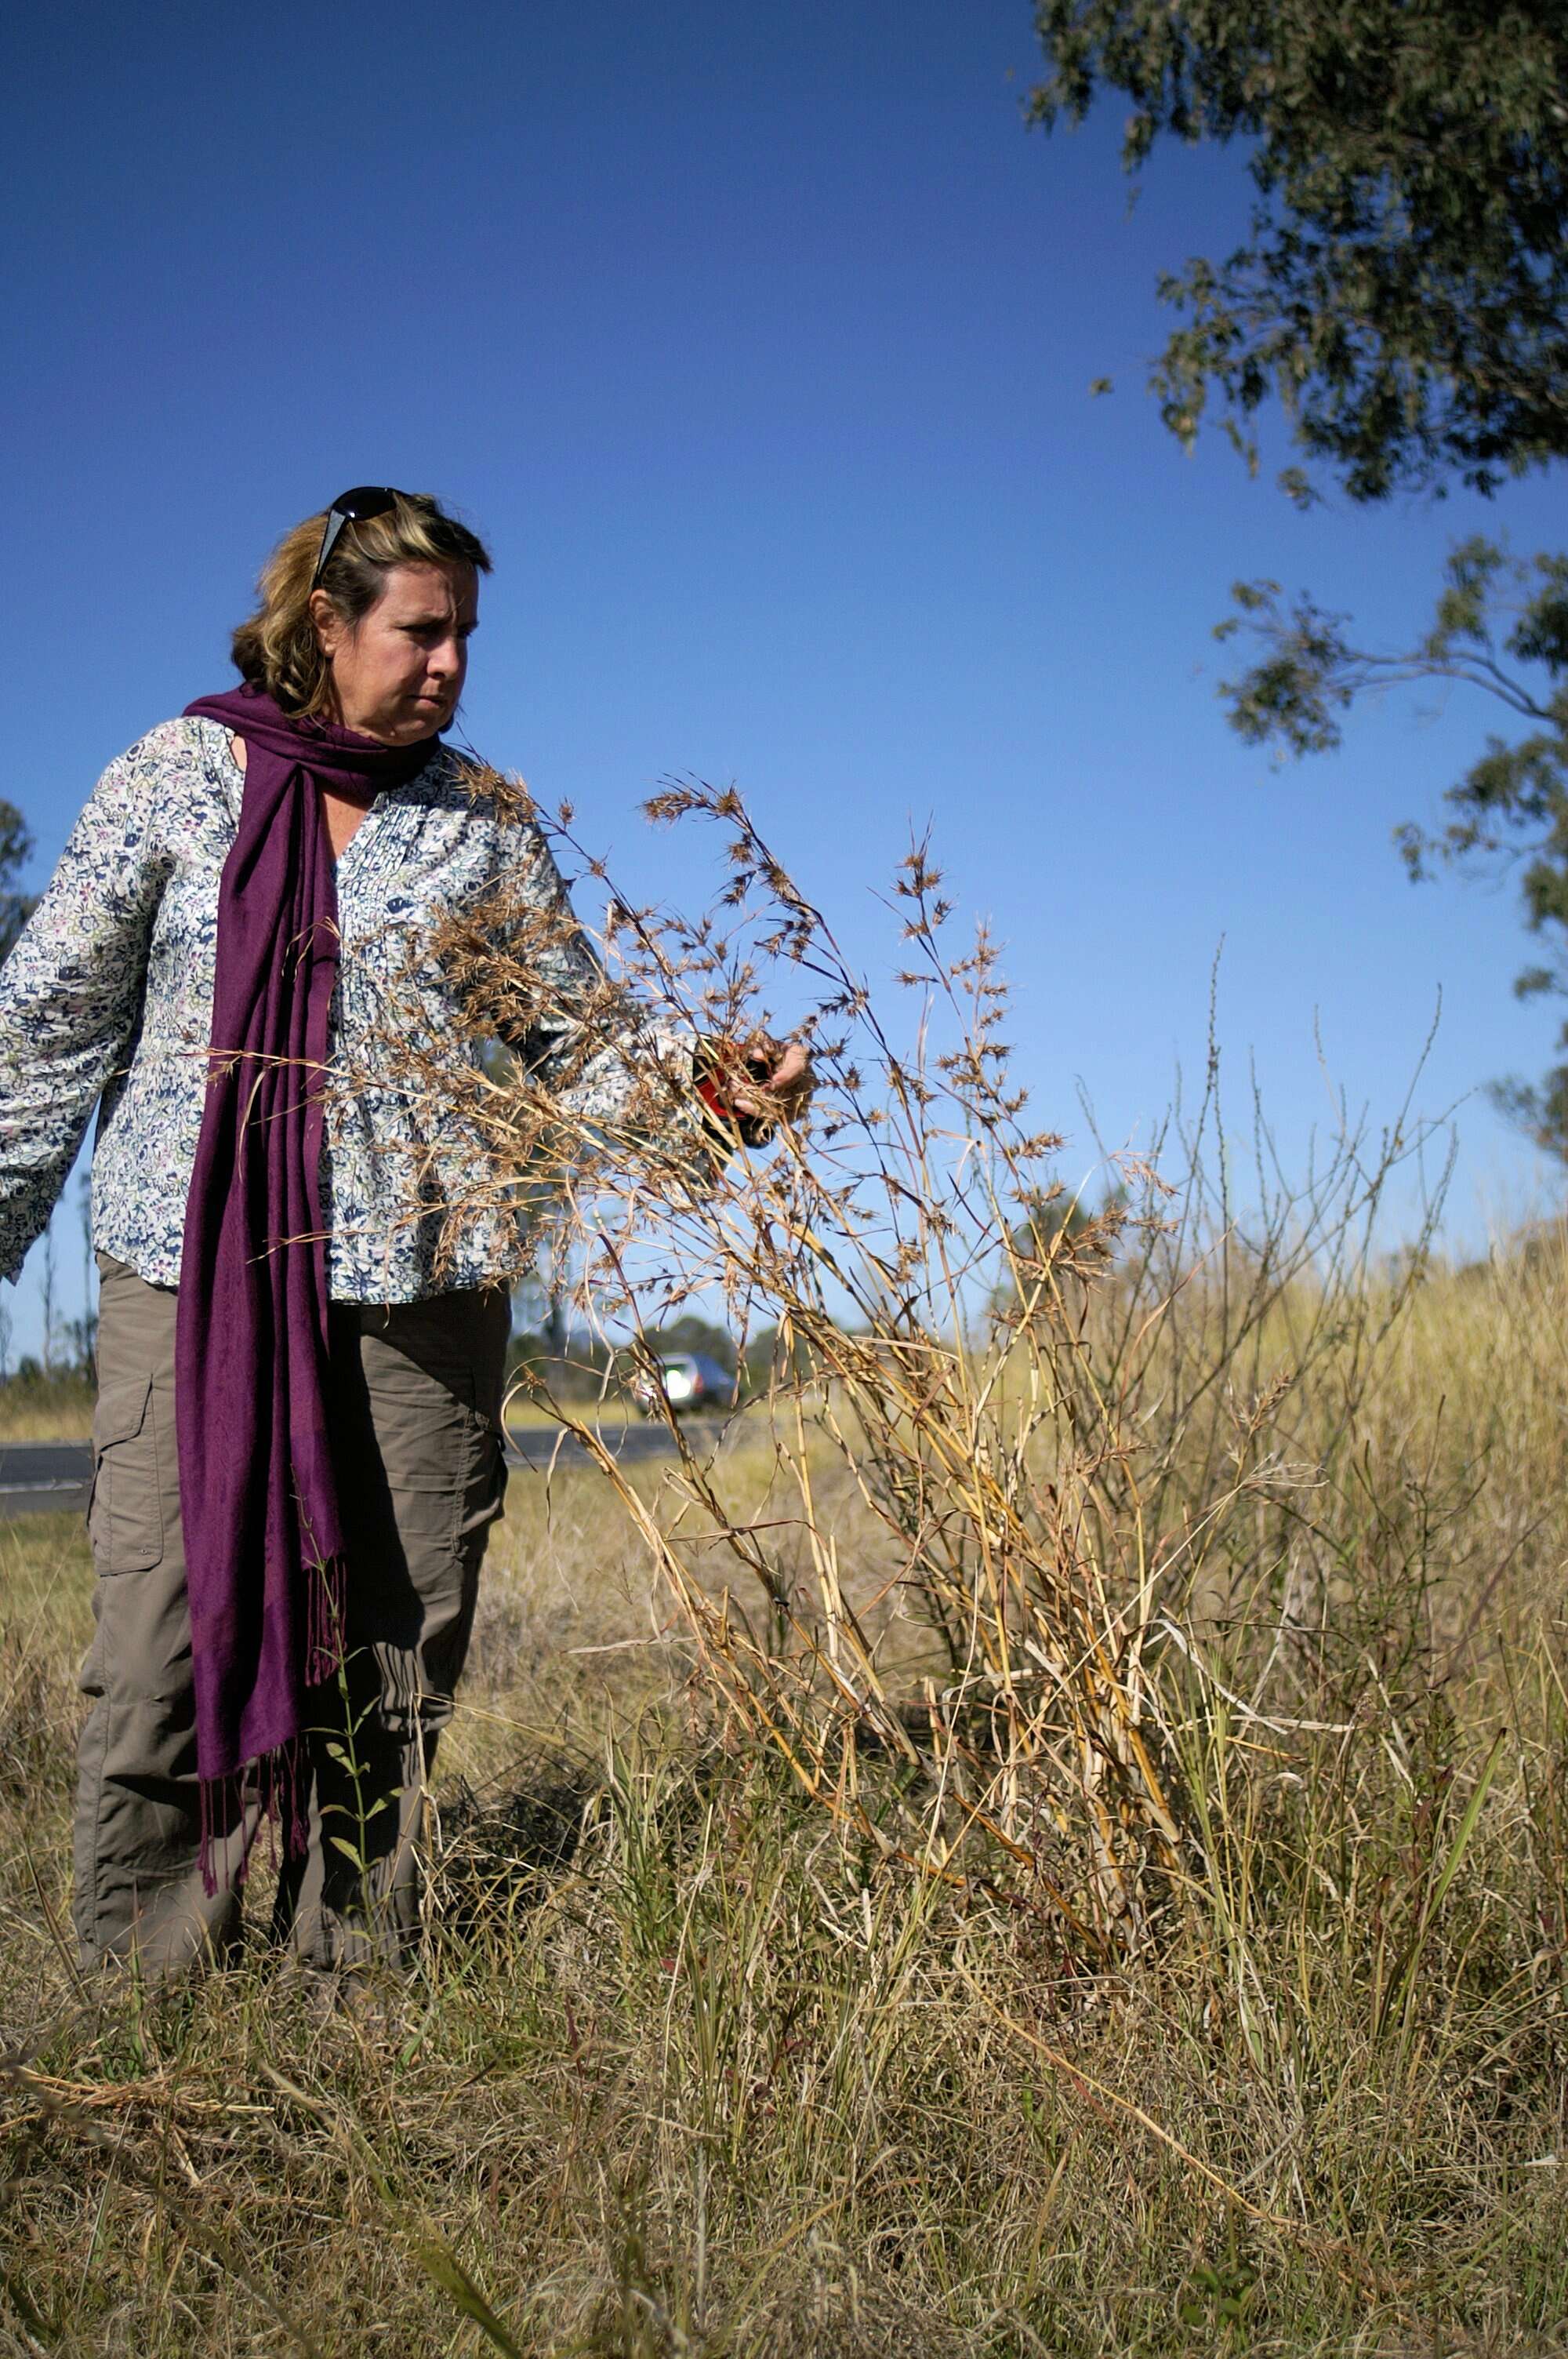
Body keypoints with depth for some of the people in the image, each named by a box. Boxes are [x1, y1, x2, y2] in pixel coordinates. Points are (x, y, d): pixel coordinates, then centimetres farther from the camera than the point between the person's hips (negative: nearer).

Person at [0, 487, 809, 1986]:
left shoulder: (482, 821, 11)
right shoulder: (177, 777, 6)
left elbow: (577, 1037, 10)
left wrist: (707, 1084, -8)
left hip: (422, 1285, 2)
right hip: (189, 1268, -1)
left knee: (393, 1665, 2)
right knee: (164, 1648, -3)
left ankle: (351, 1984, 14)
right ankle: (140, 1995, 11)